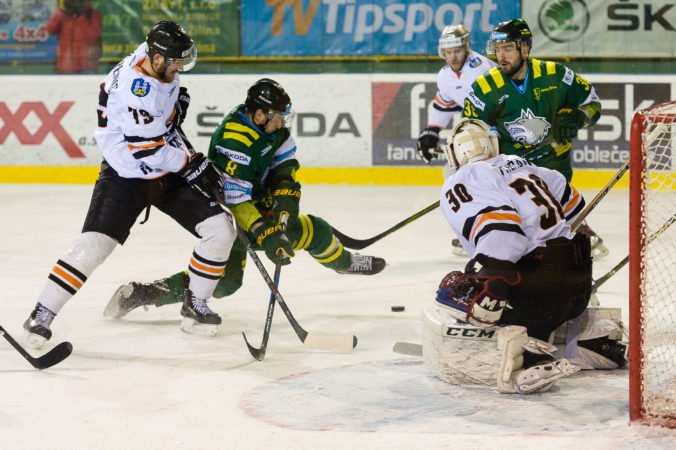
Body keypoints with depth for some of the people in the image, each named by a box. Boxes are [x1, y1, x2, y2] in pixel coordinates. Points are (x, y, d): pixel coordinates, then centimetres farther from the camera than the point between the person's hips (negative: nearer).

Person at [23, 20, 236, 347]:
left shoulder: (152, 53, -4)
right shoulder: (136, 89, -29)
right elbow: (150, 150, -25)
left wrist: (176, 97, 14)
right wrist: (191, 164, -16)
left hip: (170, 172, 8)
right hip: (125, 174, -8)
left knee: (219, 231, -3)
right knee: (94, 244, -18)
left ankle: (195, 306, 12)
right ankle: (42, 315, -7)